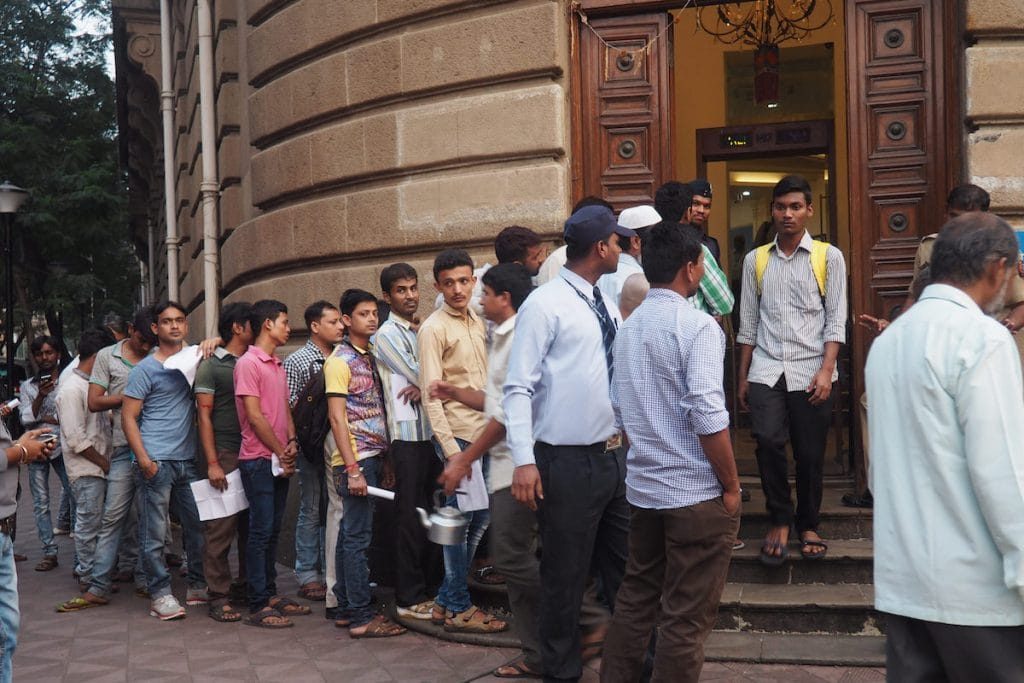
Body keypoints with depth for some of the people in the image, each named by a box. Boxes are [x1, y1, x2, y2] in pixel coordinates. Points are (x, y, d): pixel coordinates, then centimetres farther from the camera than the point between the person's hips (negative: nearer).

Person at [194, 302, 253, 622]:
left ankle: (245, 585, 21)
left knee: (251, 525, 9)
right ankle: (219, 598, 3)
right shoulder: (211, 366, -2)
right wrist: (212, 463, -12)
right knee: (221, 528, -4)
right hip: (225, 455, -5)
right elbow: (204, 415, -5)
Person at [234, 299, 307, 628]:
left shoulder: (278, 365, 17)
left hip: (280, 460, 8)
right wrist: (280, 452, -9)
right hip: (259, 460, -8)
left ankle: (270, 594, 21)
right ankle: (258, 606, -1)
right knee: (261, 532, -5)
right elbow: (254, 416, -14)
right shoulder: (248, 363, -10)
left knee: (272, 530, 13)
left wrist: (291, 443, 0)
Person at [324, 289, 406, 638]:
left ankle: (347, 608, 19)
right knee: (358, 537, -5)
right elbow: (337, 418, -14)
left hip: (374, 457, 8)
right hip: (355, 460, -8)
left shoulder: (370, 358, 15)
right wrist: (352, 469, -18)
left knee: (350, 534, 13)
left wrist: (384, 461, 15)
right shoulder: (340, 361, -9)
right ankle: (361, 616, -1)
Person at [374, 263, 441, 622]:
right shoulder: (387, 335, -4)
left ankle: (432, 587, 22)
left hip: (434, 431, 7)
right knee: (411, 517, -2)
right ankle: (409, 598, 6)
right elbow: (417, 375, -12)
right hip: (409, 434, -7)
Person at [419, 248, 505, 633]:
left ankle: (446, 599, 22)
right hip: (458, 435, -7)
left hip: (483, 432, 8)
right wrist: (449, 447, -18)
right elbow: (431, 395, -13)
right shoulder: (433, 329, -8)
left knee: (479, 518, 11)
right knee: (461, 519, -2)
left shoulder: (478, 322, 14)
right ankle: (458, 609, 10)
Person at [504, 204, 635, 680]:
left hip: (613, 457, 7)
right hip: (567, 463, -7)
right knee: (565, 576, 6)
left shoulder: (606, 307, 11)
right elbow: (518, 387, -16)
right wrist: (524, 460, -23)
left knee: (625, 568, 18)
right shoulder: (545, 304, -12)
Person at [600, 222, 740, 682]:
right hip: (695, 494, -7)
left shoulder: (627, 328, 9)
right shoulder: (697, 325, -14)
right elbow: (708, 417, -20)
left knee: (635, 600, 18)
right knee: (686, 618, 3)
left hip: (641, 488, 7)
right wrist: (731, 485, -10)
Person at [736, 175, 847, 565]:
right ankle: (780, 521, 4)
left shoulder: (829, 257, 3)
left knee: (810, 455, 5)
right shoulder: (755, 260, 10)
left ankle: (807, 525, 25)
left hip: (811, 371, -1)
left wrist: (826, 370, -12)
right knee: (768, 443, -15)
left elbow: (836, 320, -2)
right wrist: (742, 377, 10)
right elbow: (748, 323, 11)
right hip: (766, 370, 1)